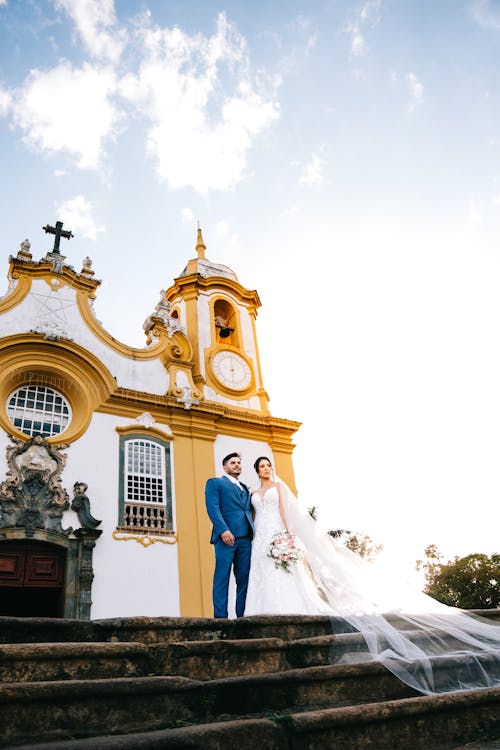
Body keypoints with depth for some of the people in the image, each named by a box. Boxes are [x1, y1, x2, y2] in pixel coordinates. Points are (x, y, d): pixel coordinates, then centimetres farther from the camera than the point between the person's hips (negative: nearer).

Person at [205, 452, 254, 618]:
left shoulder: (244, 488, 29)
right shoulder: (215, 482, 10)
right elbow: (212, 507, -5)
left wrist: (253, 531, 7)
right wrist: (223, 530, -17)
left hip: (245, 537, 6)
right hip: (226, 536, -6)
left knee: (244, 578, 3)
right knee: (222, 577, -6)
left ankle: (242, 615, 6)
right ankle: (220, 617, -5)